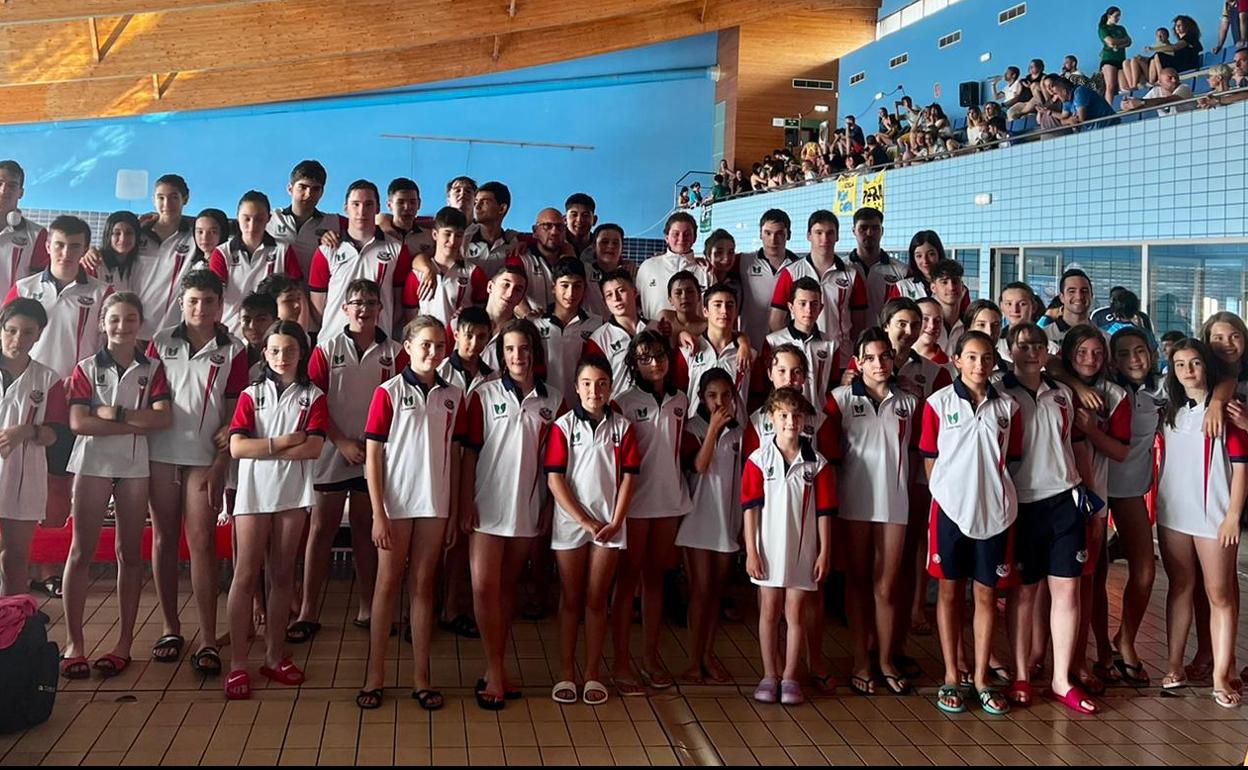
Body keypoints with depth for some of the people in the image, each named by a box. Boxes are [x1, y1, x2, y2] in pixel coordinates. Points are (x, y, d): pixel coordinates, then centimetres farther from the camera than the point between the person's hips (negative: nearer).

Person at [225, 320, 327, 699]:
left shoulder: (313, 397, 6)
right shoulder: (251, 395, 6)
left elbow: (313, 448, -9)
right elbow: (237, 447, -6)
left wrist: (263, 448, -10)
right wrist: (282, 443, -12)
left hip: (292, 495, 1)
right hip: (253, 493, -1)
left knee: (282, 576, 8)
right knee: (245, 576, -2)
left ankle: (275, 656, 17)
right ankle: (237, 663, 0)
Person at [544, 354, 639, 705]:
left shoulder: (621, 427, 2)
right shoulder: (564, 426, -4)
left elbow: (629, 477, 1)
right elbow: (555, 479, -7)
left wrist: (615, 522, -9)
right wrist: (587, 522, -11)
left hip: (609, 525, 1)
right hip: (570, 523, -1)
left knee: (597, 601, 6)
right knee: (571, 600, 6)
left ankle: (593, 674, 13)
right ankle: (566, 674, 13)